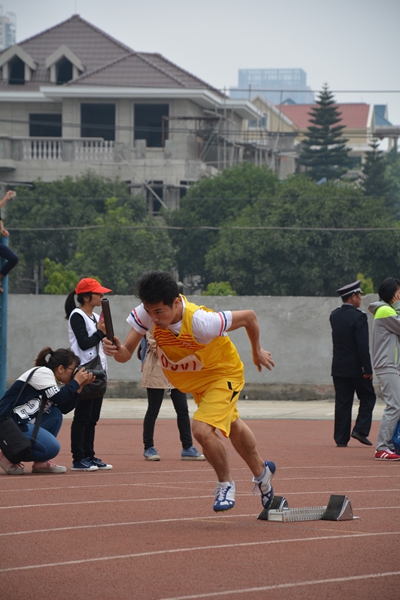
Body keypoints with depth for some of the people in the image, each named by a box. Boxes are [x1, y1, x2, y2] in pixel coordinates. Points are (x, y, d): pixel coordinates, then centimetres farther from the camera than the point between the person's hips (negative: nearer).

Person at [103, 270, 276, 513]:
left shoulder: (201, 322, -42)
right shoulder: (146, 314, -29)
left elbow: (249, 316, -27)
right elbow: (126, 353, -25)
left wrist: (257, 352, -9)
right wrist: (117, 349, -50)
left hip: (224, 374, -7)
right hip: (192, 380, 7)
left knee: (203, 429, -26)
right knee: (231, 426, 27)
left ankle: (226, 484, 1)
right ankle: (261, 471, 52)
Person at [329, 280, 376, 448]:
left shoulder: (334, 315, 5)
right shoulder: (358, 316, -15)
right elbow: (363, 345, -18)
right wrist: (368, 369, -15)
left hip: (338, 368, 6)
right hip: (356, 368, -6)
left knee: (342, 402, 7)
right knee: (368, 398, 10)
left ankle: (341, 438, 5)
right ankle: (360, 429, -2)